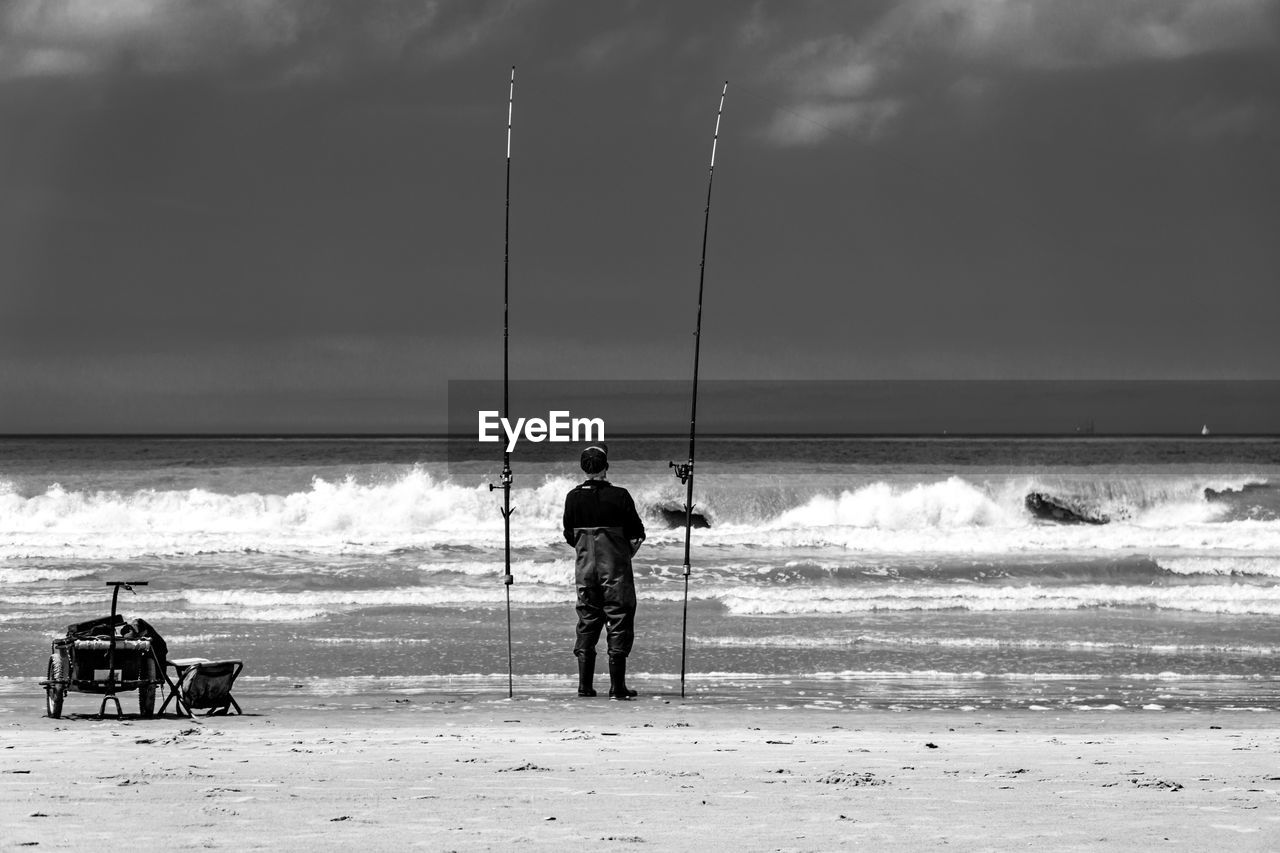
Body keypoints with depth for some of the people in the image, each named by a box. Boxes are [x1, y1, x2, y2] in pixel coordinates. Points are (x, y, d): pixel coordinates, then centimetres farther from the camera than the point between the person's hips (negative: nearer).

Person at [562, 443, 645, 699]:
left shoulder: (573, 498, -1)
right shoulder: (619, 496, -11)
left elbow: (569, 536, 6)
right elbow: (637, 533, -5)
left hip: (586, 569, 4)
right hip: (616, 569, -4)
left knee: (587, 623, 12)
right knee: (619, 623, 1)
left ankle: (584, 685, 10)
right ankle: (617, 686, -4)